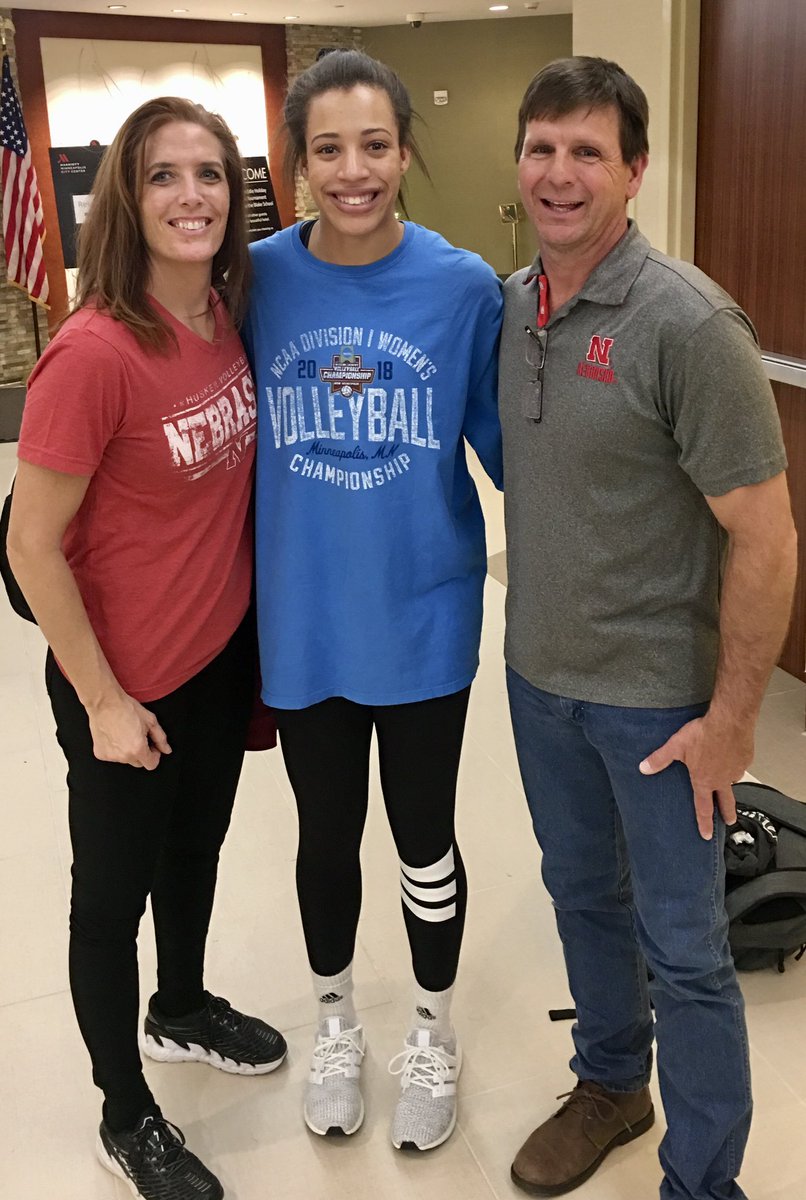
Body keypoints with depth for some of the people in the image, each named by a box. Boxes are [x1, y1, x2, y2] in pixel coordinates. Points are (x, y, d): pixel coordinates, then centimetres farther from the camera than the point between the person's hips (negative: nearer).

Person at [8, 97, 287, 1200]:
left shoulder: (232, 314, -3)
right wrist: (104, 701, -15)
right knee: (115, 888, 14)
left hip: (225, 652, 7)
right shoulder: (95, 352, -25)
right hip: (128, 683, -7)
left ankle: (183, 1008, 55)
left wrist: (257, 619, 11)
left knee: (197, 845, 26)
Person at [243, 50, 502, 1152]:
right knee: (326, 835, 19)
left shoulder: (463, 287, -9)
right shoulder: (259, 279, -5)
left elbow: (504, 440, -1)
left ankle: (432, 1032, 42)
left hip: (422, 616, -1)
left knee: (423, 836, 15)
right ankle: (336, 1017, 46)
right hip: (302, 621, 2)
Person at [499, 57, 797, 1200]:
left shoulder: (687, 323, -19)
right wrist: (532, 633, 11)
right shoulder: (509, 303, 1)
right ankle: (611, 1084, 47)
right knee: (583, 891, 23)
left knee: (683, 952, 7)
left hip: (655, 694, -6)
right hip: (539, 674, 6)